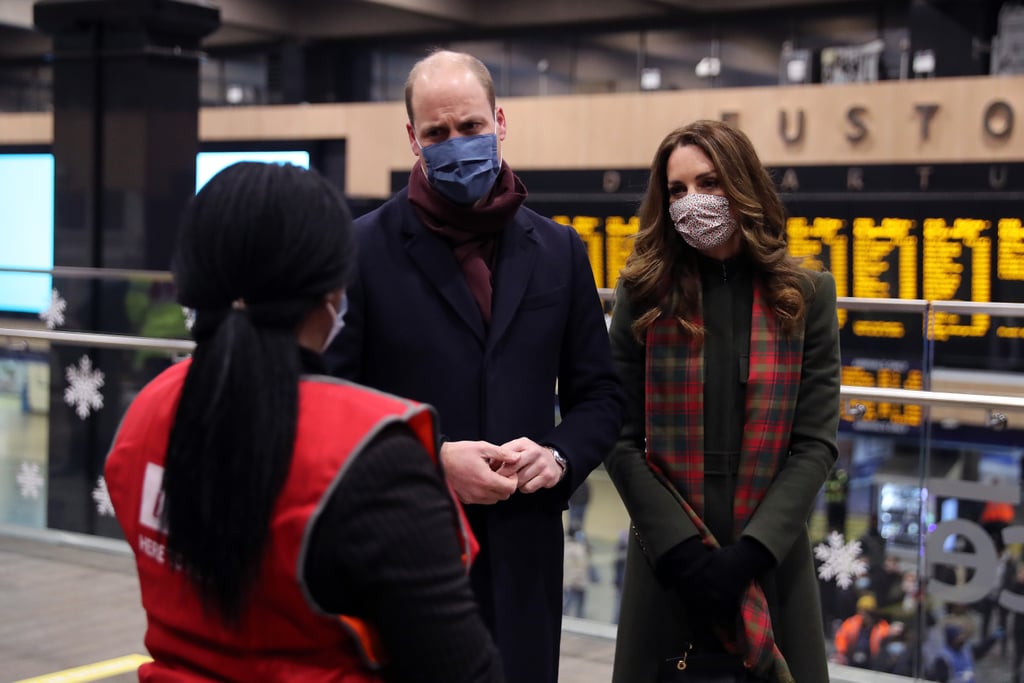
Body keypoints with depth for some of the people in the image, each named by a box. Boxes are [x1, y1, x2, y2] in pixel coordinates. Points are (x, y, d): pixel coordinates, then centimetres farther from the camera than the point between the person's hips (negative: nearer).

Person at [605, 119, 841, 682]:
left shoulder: (804, 297, 0)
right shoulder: (644, 293, -1)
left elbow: (816, 442, -3)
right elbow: (622, 439, -3)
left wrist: (752, 551, -13)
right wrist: (683, 549, -12)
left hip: (772, 560, 0)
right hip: (667, 558, 0)